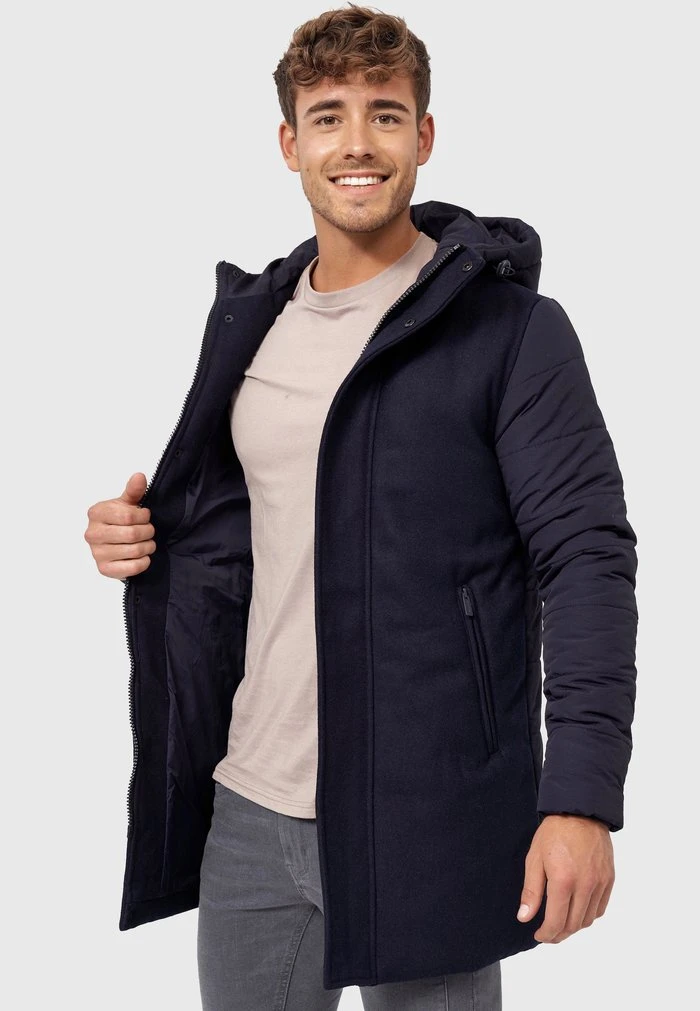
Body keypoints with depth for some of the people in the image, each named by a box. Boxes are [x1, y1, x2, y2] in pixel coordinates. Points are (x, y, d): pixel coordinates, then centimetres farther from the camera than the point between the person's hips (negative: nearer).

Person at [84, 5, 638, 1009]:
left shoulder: (513, 330, -8)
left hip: (431, 829, -5)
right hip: (249, 813, 6)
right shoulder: (248, 321, 10)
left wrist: (581, 796, -19)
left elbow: (585, 556, -12)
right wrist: (142, 534, 0)